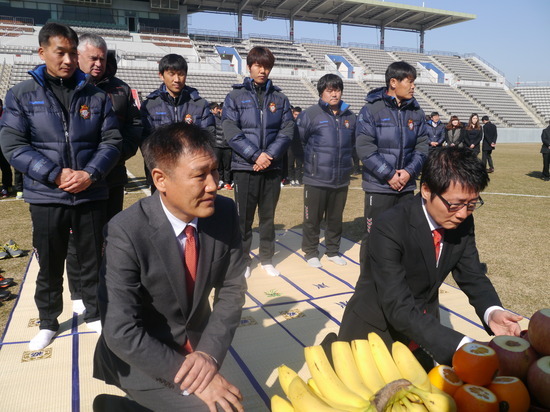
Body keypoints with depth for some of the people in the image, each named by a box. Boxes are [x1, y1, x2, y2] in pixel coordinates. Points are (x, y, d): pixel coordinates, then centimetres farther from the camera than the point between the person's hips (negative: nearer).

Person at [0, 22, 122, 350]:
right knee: (50, 264, 13)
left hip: (91, 195, 1)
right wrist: (55, 175, -17)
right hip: (46, 197, 0)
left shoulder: (97, 96, 4)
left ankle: (95, 314, 32)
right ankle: (48, 322, 32)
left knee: (93, 261, 12)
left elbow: (112, 140, 0)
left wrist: (90, 174, -15)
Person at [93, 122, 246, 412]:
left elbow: (232, 288, -6)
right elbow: (121, 332, -26)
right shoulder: (126, 232, -27)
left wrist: (210, 352, -19)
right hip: (139, 358, -5)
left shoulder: (225, 213, -15)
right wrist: (190, 379, -27)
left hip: (196, 345, 5)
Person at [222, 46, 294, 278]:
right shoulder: (236, 96, 1)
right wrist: (255, 155, -16)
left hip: (272, 167, 3)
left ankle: (267, 259, 24)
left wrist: (269, 155, -13)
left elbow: (287, 131, 2)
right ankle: (242, 259, 19)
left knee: (268, 216, 12)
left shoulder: (280, 98, 9)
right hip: (244, 167, -2)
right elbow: (231, 131, -8)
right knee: (244, 217, 5)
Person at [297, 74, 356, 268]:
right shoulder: (310, 114, -9)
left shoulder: (350, 116, 7)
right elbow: (298, 141, -3)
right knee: (313, 218, 6)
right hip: (316, 180, -4)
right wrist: (307, 163, 2)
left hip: (342, 180, 4)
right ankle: (311, 252, 23)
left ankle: (333, 251, 32)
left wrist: (347, 161, 16)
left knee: (336, 218, 15)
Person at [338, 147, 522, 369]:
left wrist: (492, 311, -26)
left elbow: (472, 275, -4)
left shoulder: (463, 222, -12)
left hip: (424, 326, 6)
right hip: (376, 331, -5)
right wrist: (463, 347, -45)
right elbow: (399, 309, -36)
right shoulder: (389, 229, -32)